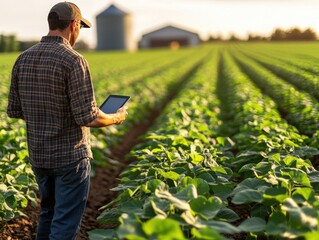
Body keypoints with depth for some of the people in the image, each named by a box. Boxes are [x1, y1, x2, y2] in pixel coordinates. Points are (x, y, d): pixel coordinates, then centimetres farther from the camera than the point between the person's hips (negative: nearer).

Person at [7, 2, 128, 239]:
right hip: (71, 156, -7)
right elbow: (87, 117, -21)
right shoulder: (73, 60, -18)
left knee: (48, 214, 23)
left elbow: (13, 110, 8)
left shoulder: (23, 59, 3)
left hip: (38, 155, 7)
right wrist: (117, 117, -2)